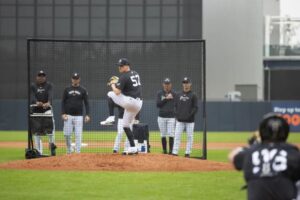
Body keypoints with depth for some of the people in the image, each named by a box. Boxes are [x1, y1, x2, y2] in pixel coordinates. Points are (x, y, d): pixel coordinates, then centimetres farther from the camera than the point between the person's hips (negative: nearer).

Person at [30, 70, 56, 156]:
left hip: (47, 110, -1)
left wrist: (48, 103, -36)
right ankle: (39, 152, 3)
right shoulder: (32, 86, 5)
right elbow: (32, 96, -11)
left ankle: (52, 144, 3)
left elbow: (50, 95, -14)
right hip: (36, 111, 1)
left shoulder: (49, 85, 4)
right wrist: (36, 102, -34)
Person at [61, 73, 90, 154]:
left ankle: (78, 152, -1)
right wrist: (63, 113, -4)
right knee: (67, 134, -1)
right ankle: (69, 150, 16)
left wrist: (87, 115, -6)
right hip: (68, 116, 1)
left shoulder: (83, 90, 5)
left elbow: (86, 103, 4)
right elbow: (63, 102, 8)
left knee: (78, 135, -4)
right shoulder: (67, 89, 7)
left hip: (79, 116, -1)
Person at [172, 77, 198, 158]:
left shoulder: (193, 96, 2)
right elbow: (175, 106, 15)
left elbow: (195, 108, -2)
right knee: (177, 136, -5)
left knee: (190, 137, 1)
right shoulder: (178, 95, 13)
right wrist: (176, 116, 1)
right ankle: (174, 152, -7)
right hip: (180, 120, 2)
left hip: (190, 121, -2)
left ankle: (188, 153, 8)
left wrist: (190, 115, -15)